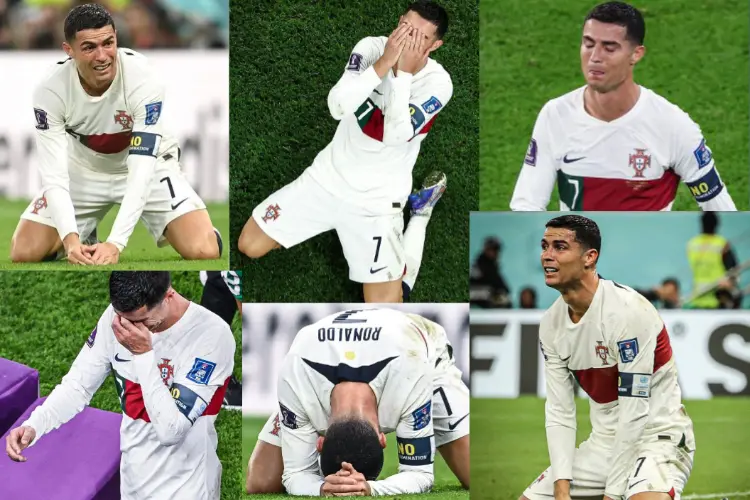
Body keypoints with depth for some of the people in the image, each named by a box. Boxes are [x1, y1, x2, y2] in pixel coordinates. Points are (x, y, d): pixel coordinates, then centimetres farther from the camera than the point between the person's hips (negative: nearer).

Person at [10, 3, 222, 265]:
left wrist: (115, 243, -45)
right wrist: (70, 239, -44)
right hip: (82, 170, 2)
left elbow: (141, 170, -35)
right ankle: (84, 237, 21)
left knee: (203, 252, -22)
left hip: (147, 165, -2)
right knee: (24, 253, -10)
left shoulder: (143, 80, -33)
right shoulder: (50, 91, -27)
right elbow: (54, 176, -27)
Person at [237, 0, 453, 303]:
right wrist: (384, 63, -34)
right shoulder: (372, 48, -12)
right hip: (329, 175, 3)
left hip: (377, 201, -3)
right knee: (250, 246, 3)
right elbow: (337, 107, -25)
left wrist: (403, 72, -33)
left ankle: (420, 212, 18)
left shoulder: (438, 83, -20)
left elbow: (396, 135, -31)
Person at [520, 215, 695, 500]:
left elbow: (634, 413, -22)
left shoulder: (629, 311, -22)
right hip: (604, 442, 8)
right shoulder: (550, 324, 0)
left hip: (657, 435, -8)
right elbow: (559, 412, 1)